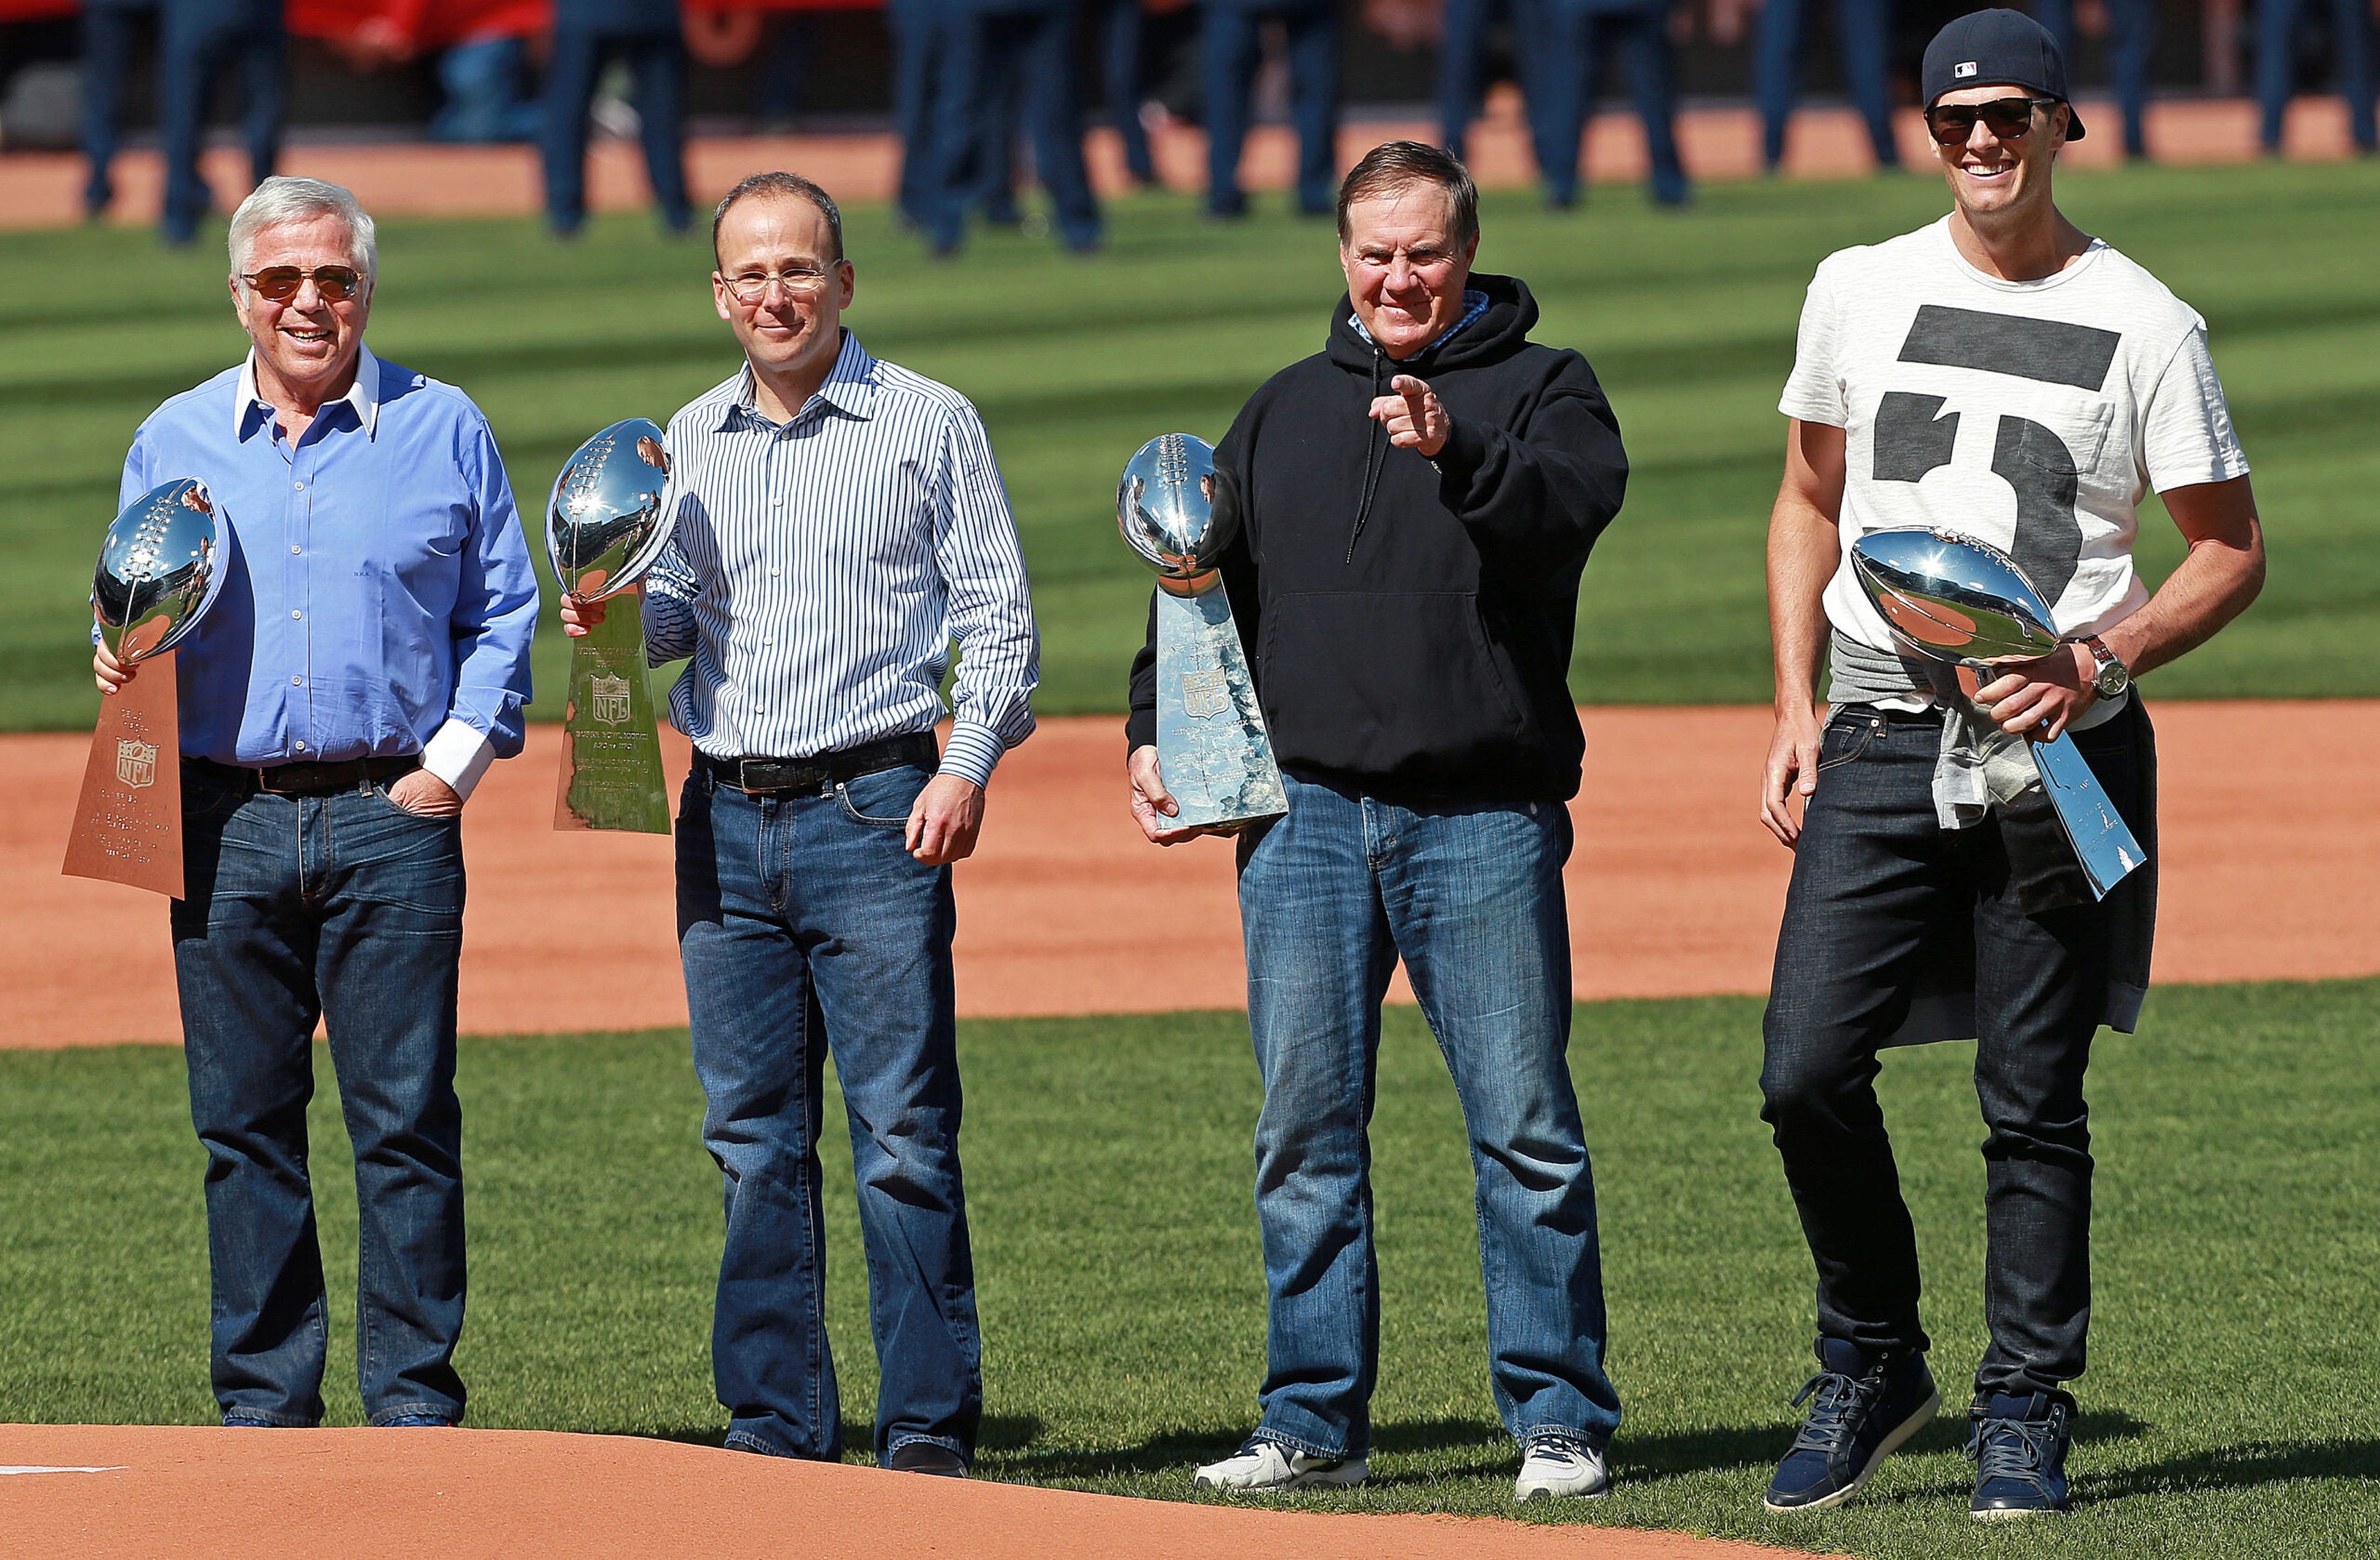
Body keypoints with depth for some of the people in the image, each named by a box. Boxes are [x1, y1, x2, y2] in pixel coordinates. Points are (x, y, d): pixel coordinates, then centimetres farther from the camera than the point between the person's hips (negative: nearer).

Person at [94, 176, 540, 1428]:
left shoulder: (442, 431, 7)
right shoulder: (173, 442, 12)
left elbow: (503, 616, 9)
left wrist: (459, 759, -2)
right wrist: (122, 664, -4)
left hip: (391, 820, -2)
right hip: (224, 822, 2)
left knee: (404, 1121, -4)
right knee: (243, 1124, 3)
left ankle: (413, 1396, 0)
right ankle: (263, 1399, 9)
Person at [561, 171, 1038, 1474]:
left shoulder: (927, 425, 2)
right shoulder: (688, 442, 14)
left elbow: (996, 615, 1)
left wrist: (968, 763, -11)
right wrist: (616, 616, -2)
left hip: (874, 813, -5)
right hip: (726, 817, 5)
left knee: (903, 1137, -7)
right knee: (753, 1139, 6)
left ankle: (927, 1427, -6)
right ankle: (777, 1426, 11)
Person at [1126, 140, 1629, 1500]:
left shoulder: (1544, 389, 5)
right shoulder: (1286, 410, 18)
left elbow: (1572, 502, -17)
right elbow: (1207, 584, 23)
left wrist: (1458, 457, -35)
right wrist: (1156, 733, 11)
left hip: (1486, 820, -4)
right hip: (1306, 815, 4)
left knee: (1526, 1128, -4)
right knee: (1307, 1132, 4)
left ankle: (1561, 1423, 1)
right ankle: (1316, 1423, 9)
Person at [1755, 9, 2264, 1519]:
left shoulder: (2145, 325, -1)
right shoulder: (1860, 290, 9)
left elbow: (2230, 551, 3)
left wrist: (2098, 659, -13)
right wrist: (1796, 707, 8)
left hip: (2059, 751, -2)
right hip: (1878, 743, 2)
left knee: (2035, 1101, 1)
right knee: (1810, 1071, -7)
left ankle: (2026, 1411, 11)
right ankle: (1872, 1366, 12)